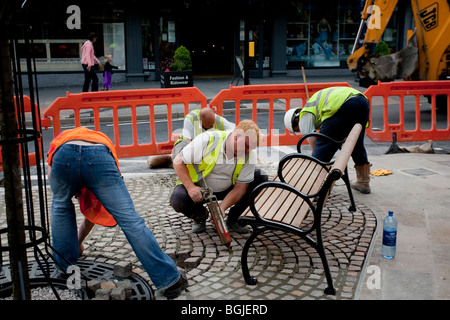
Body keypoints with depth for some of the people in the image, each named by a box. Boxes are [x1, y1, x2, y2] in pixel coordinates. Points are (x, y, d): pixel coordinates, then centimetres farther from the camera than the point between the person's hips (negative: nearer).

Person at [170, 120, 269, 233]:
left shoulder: (250, 154, -17)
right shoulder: (207, 140, -27)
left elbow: (240, 187, -15)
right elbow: (178, 162, -18)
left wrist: (222, 208, -30)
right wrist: (190, 187, -31)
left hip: (226, 190, 3)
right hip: (197, 187, -3)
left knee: (261, 177, -15)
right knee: (177, 199, -34)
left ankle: (232, 219, -4)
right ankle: (201, 216, 2)